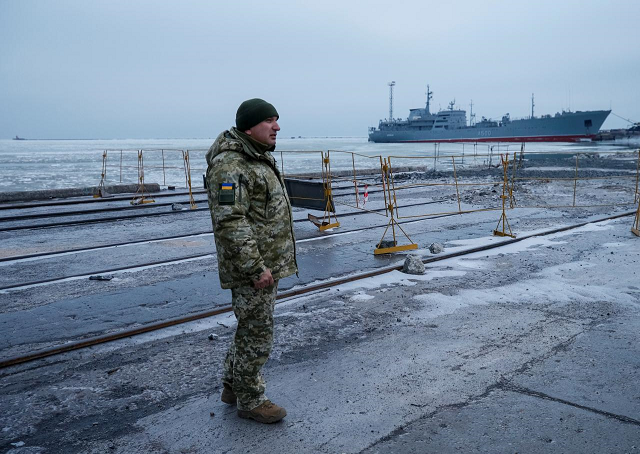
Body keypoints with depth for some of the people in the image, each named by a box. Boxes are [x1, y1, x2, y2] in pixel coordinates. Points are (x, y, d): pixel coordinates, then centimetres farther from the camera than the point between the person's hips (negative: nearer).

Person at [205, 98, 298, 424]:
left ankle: (233, 386, 38)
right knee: (257, 335, 3)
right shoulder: (231, 165, -21)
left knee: (252, 327, 22)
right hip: (252, 267, -10)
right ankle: (250, 401, 21)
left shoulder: (259, 159, 14)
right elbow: (230, 223, -28)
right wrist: (256, 268, -26)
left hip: (268, 263, 11)